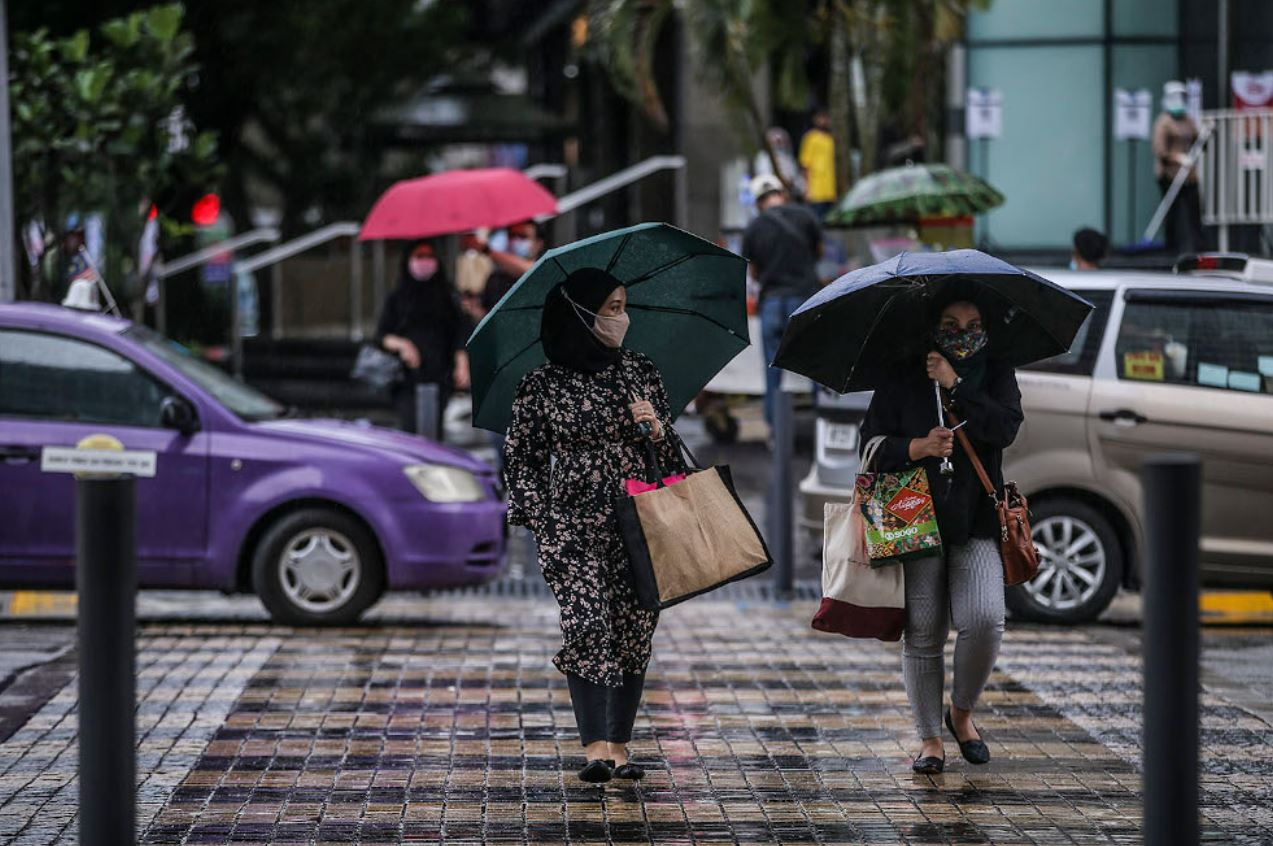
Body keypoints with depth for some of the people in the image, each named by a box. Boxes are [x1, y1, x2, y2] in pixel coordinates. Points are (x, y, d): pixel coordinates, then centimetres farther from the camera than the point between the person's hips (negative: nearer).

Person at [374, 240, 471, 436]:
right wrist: (401, 344, -10)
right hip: (408, 377, -1)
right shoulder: (396, 299, 11)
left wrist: (462, 366, -3)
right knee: (412, 429, -15)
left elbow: (460, 336, 9)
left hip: (439, 377, 1)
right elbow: (381, 336, 9)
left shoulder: (447, 298, 13)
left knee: (434, 432, -4)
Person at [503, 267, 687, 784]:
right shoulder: (544, 385, 1)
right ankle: (595, 746, -20)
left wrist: (657, 430, -5)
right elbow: (521, 456, 6)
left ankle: (619, 746, 10)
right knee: (587, 621, -17)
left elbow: (671, 452, 16)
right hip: (573, 523, -3)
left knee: (634, 630, 1)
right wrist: (539, 520, -2)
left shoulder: (641, 373, 11)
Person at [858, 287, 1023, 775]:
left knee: (984, 620, -16)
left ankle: (962, 712, 10)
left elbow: (1005, 428, -8)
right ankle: (929, 738, 12)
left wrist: (956, 385, -12)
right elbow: (871, 442, 2)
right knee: (923, 634, 0)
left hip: (976, 520, 1)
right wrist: (917, 448, -16)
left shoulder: (995, 376, 9)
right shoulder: (902, 380, 4)